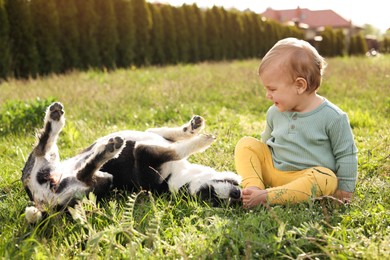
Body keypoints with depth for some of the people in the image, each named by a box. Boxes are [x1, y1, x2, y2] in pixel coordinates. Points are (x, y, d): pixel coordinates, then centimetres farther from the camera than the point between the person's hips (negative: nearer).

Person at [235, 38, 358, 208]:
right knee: (246, 144, -9)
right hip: (272, 170, 5)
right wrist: (261, 168, 19)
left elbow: (346, 155, -4)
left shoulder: (333, 117, -12)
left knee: (326, 180, -37)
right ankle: (253, 187, -29)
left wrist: (344, 190, -3)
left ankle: (265, 197, -41)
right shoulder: (275, 112, 3)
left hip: (308, 177, -4)